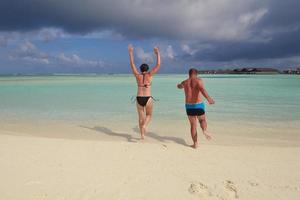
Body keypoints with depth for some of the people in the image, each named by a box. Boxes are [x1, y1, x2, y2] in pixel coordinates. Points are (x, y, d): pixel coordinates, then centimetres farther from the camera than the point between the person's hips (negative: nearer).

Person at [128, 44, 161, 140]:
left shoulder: (138, 75, -1)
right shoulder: (149, 75, -6)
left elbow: (132, 64, 8)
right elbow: (158, 65, -3)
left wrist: (131, 52, 15)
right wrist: (158, 53, 4)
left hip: (139, 99, 2)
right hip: (148, 99, -2)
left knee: (141, 117, 15)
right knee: (149, 115, 20)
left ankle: (142, 135, 20)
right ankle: (144, 126, -9)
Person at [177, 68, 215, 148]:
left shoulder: (185, 82, 8)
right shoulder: (198, 80, -4)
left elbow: (179, 86, 32)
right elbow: (202, 89, -26)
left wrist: (179, 85, 58)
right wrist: (208, 98, -40)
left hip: (189, 106, 2)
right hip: (199, 105, -2)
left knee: (193, 125, 12)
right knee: (202, 120, 21)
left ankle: (195, 143, 10)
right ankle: (204, 130, -11)